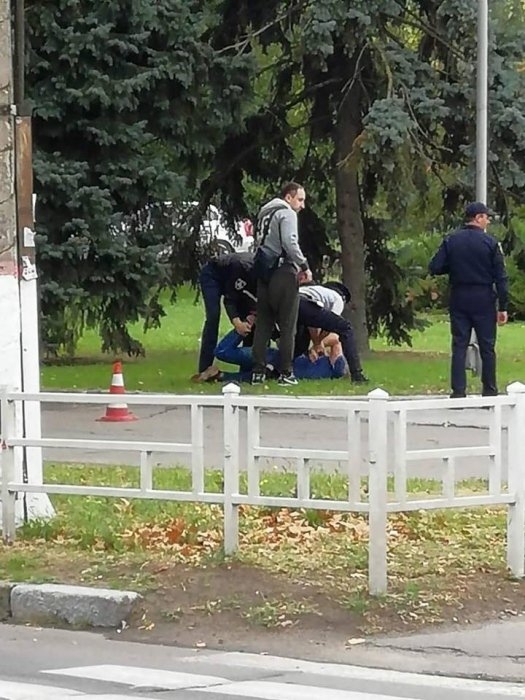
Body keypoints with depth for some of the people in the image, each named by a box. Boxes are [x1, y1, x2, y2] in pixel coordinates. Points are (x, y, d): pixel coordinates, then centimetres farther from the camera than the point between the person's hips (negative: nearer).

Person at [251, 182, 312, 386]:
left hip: (263, 272, 8)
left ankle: (258, 372, 6)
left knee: (263, 324, 8)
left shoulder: (265, 213, 22)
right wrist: (304, 266, -10)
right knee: (287, 325, -3)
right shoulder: (286, 213, -5)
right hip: (282, 272, -8)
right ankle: (285, 373, -4)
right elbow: (290, 243, -19)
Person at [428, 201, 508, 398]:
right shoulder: (490, 243, -6)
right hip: (484, 300, -2)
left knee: (459, 346, 4)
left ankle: (458, 391, -1)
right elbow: (500, 277, -7)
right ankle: (489, 391, 11)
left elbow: (434, 268, -4)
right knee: (487, 347, 7)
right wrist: (502, 307, -3)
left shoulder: (450, 241, 0)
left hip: (458, 300, 2)